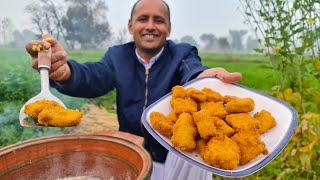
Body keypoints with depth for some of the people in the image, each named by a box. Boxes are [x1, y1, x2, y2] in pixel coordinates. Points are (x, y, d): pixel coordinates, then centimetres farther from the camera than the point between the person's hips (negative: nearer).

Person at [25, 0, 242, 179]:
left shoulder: (183, 54, -6)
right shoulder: (117, 55, 1)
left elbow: (192, 71, -30)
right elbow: (94, 78, -19)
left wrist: (204, 77, -56)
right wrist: (64, 72, -44)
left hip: (178, 158, -2)